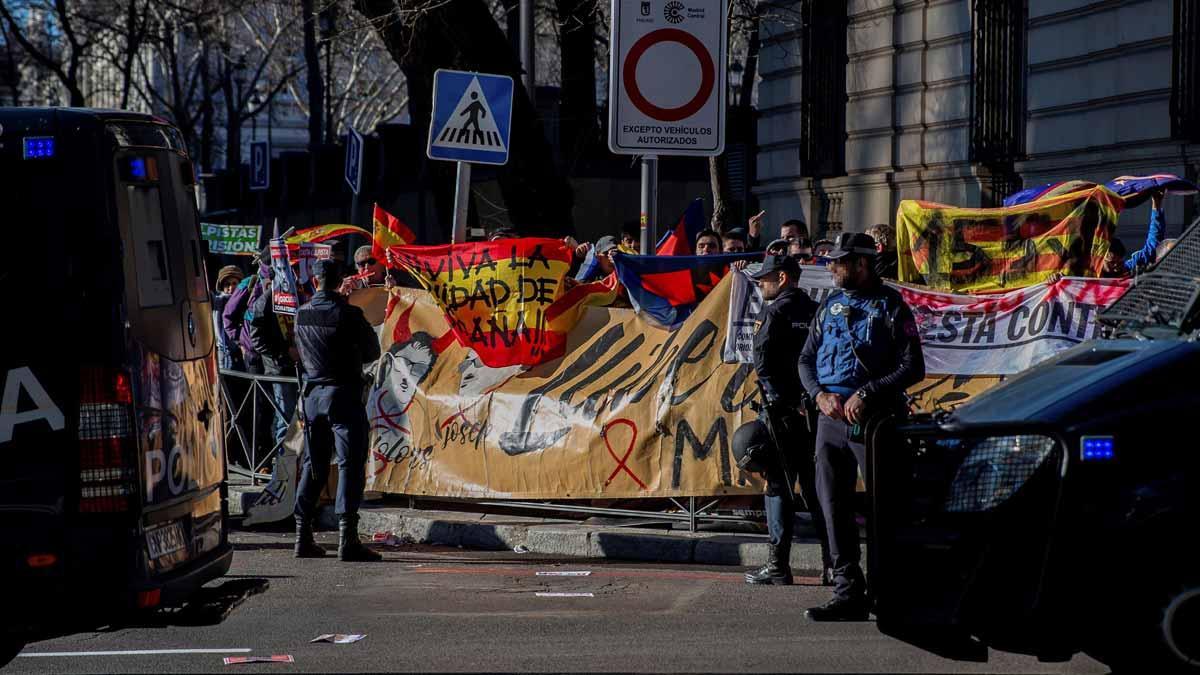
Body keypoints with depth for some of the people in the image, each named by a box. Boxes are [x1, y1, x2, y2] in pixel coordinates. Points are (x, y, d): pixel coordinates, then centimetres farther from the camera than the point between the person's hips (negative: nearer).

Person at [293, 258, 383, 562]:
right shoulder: (347, 314, -12)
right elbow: (373, 352, -3)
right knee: (350, 464, -5)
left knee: (313, 465, 13)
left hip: (312, 392, 6)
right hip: (343, 394, -6)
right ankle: (347, 537, -13)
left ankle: (303, 536, 13)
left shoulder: (302, 314, 5)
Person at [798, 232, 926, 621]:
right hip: (830, 420, 6)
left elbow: (912, 368, -7)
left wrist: (866, 394, -14)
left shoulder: (890, 307, -3)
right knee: (835, 508, 4)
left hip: (873, 420, -6)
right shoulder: (830, 306, 15)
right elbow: (806, 360, 18)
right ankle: (848, 593, 8)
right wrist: (820, 394, -2)